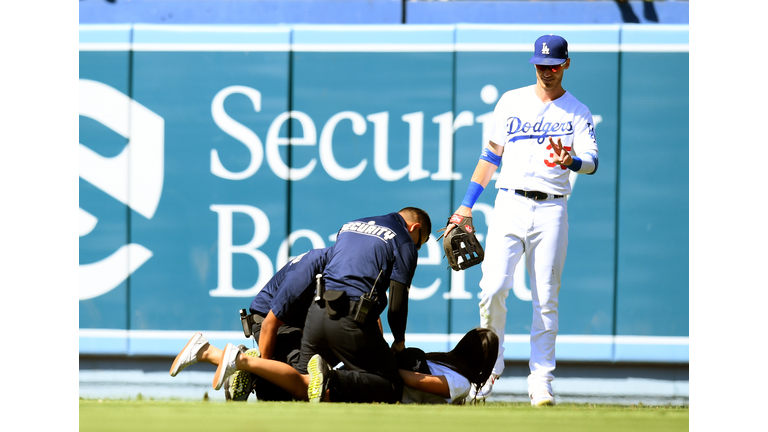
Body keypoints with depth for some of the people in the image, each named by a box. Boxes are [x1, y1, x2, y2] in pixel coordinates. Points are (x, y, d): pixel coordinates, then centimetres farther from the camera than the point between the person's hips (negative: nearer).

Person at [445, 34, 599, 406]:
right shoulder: (511, 102, 13)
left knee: (546, 298, -3)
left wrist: (571, 161, -31)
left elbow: (592, 161, -6)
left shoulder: (577, 113, 8)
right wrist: (466, 205, 10)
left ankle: (541, 381, 1)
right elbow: (491, 154, 16)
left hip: (551, 211, -1)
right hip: (509, 205, 1)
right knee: (493, 288, -13)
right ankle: (490, 367, 3)